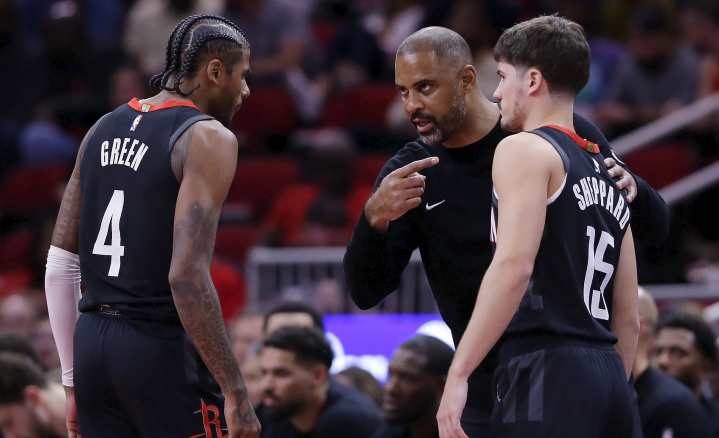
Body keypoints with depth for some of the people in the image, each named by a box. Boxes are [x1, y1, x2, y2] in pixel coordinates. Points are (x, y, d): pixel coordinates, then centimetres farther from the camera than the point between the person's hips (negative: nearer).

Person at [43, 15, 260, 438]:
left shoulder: (104, 129, 14)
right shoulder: (208, 138, -9)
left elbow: (59, 264, 14)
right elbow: (186, 276, -20)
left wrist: (73, 381, 19)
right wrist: (236, 393, -18)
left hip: (91, 342, 7)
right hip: (161, 350, -7)